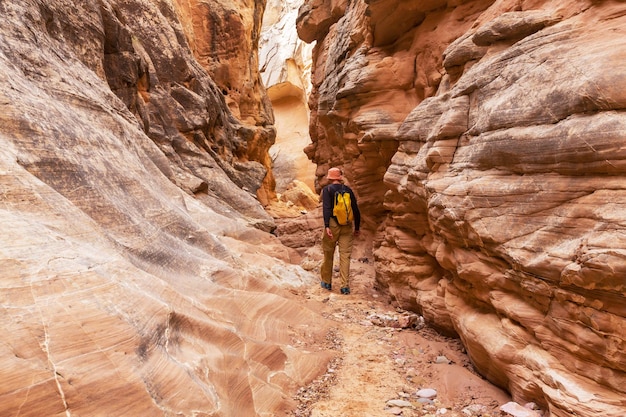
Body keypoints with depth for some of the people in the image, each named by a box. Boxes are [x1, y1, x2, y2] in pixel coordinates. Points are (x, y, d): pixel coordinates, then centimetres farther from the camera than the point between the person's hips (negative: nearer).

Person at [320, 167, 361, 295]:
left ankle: (327, 282, 24)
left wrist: (326, 226, -21)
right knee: (345, 256, 4)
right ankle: (345, 286, 1)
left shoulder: (327, 189, -1)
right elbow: (356, 210, 7)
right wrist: (357, 227, 15)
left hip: (333, 224, -2)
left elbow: (326, 208, -16)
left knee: (328, 254, 12)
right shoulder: (348, 190, 8)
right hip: (347, 226, 2)